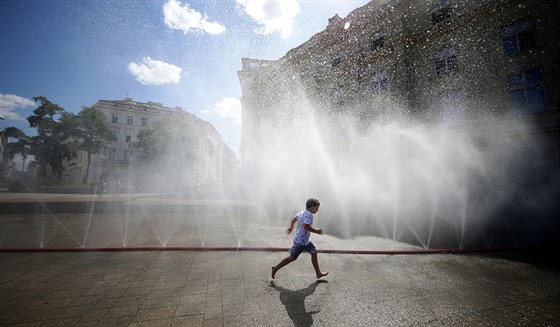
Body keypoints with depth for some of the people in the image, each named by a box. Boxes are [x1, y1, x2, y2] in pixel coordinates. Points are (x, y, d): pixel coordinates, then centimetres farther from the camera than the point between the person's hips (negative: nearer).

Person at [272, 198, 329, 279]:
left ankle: (318, 273, 24)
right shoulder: (309, 215, -23)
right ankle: (276, 268, 17)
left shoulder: (302, 212, 6)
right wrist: (316, 231, -22)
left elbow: (294, 219, 19)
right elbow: (306, 227, -35)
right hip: (301, 241, -10)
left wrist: (291, 228, 35)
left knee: (314, 253, 13)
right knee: (292, 257, 4)